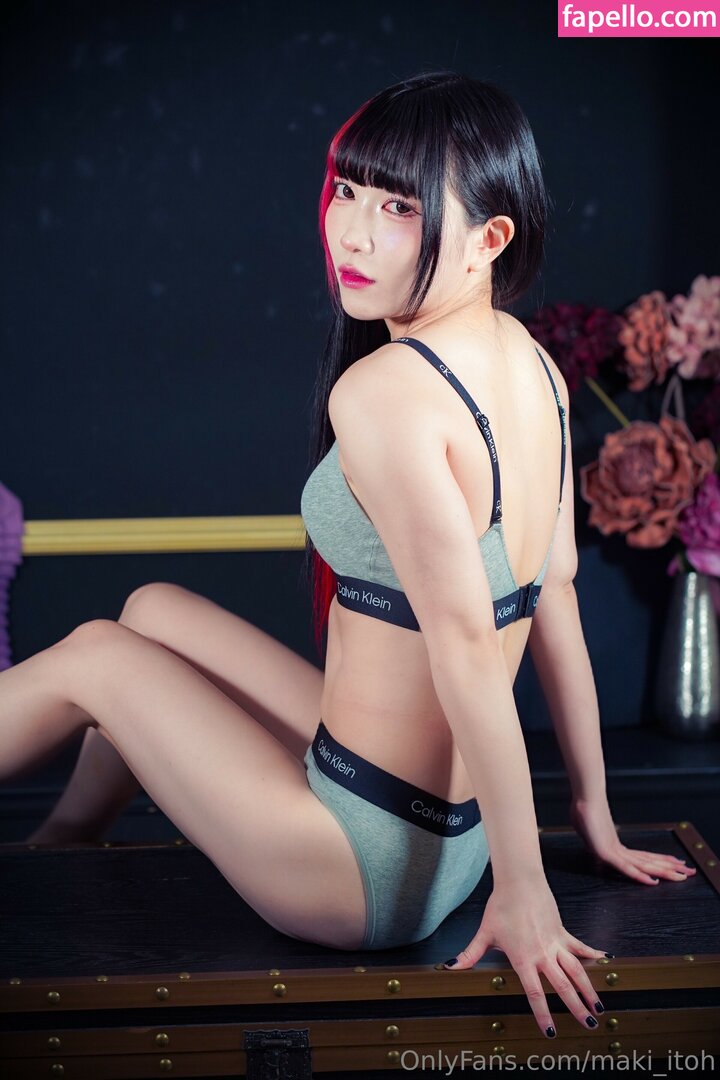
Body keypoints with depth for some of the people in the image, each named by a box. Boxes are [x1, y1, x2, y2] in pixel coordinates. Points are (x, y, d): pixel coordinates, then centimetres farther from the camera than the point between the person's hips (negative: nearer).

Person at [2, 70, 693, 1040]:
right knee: (155, 609, 21)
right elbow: (554, 597, 6)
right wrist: (595, 816, 13)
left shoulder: (384, 389, -26)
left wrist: (524, 889, -21)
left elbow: (466, 643, -28)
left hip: (373, 869, -8)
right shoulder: (535, 367, 0)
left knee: (91, 658, 10)